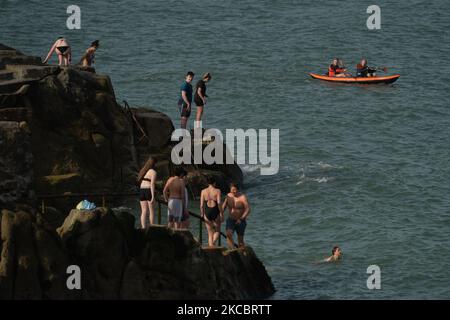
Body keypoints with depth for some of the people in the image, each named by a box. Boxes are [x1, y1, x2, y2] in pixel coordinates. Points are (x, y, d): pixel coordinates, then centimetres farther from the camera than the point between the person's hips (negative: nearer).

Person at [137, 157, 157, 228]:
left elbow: (140, 182, 15)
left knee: (144, 211, 4)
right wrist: (153, 196, -19)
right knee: (152, 211, 4)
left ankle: (143, 228, -5)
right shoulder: (153, 172, -8)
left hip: (141, 191, 6)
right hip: (149, 191, -6)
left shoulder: (143, 171, 13)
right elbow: (152, 184, -16)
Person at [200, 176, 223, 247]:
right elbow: (219, 203, -14)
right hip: (215, 212, -2)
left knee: (210, 233, 13)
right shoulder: (217, 191, -6)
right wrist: (221, 214, -8)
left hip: (207, 212, 2)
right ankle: (213, 243, -15)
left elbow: (201, 205, -1)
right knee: (217, 231, 14)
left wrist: (202, 214, 11)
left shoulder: (203, 191, 1)